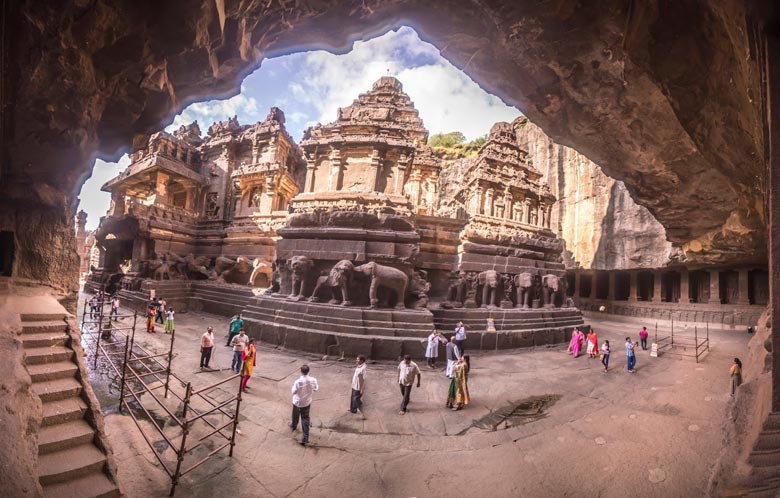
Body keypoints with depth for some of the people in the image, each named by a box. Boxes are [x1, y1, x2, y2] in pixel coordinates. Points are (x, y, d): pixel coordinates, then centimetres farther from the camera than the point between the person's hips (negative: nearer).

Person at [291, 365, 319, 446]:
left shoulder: (298, 382, -29)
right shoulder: (313, 380, -19)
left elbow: (294, 392, -16)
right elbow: (316, 389, -3)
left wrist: (293, 385, 0)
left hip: (297, 402, -2)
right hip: (307, 402, 2)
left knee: (295, 416, 27)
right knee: (306, 419, 11)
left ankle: (294, 426, 55)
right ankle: (305, 438, 7)